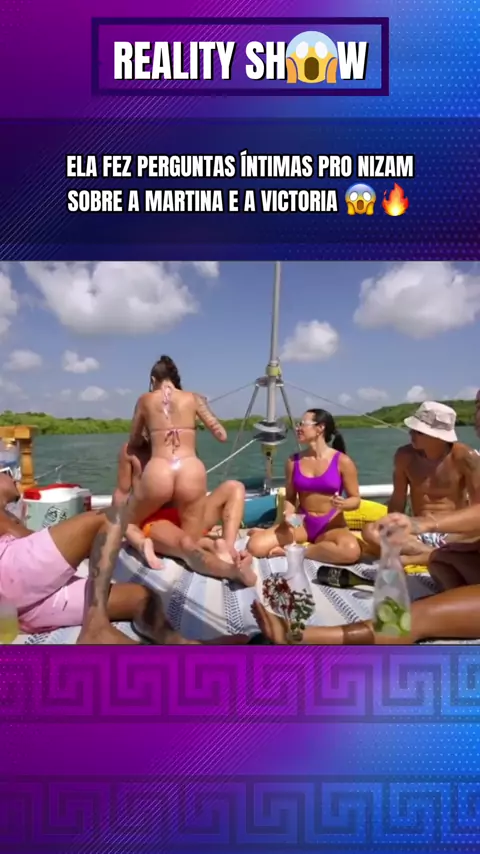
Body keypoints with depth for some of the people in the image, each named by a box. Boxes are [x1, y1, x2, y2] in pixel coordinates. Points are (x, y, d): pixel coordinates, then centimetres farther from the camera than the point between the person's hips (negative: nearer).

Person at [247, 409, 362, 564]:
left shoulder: (342, 462, -8)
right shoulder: (294, 461, 1)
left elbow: (355, 500, -2)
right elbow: (290, 497, 8)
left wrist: (343, 504, -24)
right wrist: (288, 514, -13)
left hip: (332, 525, 0)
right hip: (302, 523, 0)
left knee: (351, 551, -37)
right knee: (256, 546, -23)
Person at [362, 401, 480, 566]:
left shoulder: (464, 457, -10)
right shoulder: (405, 456, -2)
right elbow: (398, 501, 4)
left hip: (454, 535, -3)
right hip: (418, 534, 3)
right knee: (370, 532, -25)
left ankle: (410, 559, -33)